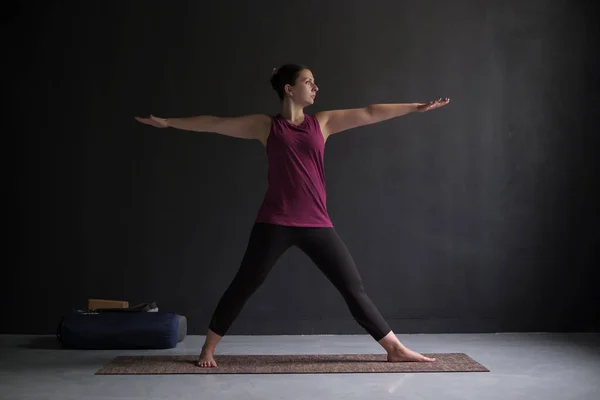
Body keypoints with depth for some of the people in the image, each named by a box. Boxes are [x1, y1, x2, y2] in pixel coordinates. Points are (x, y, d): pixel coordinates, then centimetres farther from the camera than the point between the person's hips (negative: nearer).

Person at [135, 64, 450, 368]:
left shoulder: (322, 122, 11)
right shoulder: (265, 125, 5)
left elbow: (370, 113, 11)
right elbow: (214, 123, 9)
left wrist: (417, 107, 10)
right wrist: (167, 122, 11)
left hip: (316, 224, 2)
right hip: (275, 222, -2)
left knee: (353, 287, 3)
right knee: (244, 284, 2)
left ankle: (395, 348, 12)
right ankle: (208, 349, 18)